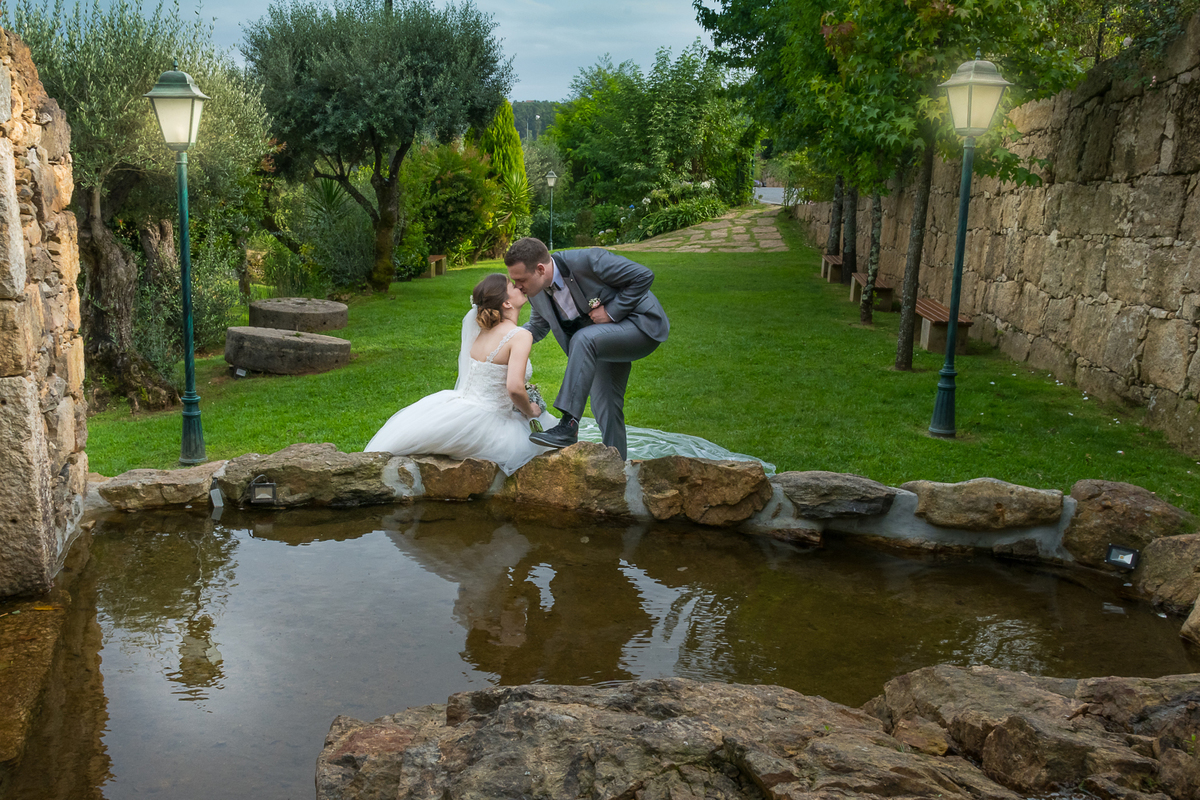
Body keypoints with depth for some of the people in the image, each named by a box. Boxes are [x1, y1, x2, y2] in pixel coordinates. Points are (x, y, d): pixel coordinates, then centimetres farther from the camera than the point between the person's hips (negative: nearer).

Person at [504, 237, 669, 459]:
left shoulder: (587, 261, -28)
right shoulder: (537, 292, -5)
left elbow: (643, 276, -21)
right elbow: (537, 328, 15)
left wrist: (611, 311, -24)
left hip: (642, 326, -8)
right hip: (607, 337, 9)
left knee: (583, 339, -32)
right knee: (603, 404, 4)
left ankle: (568, 425, -34)